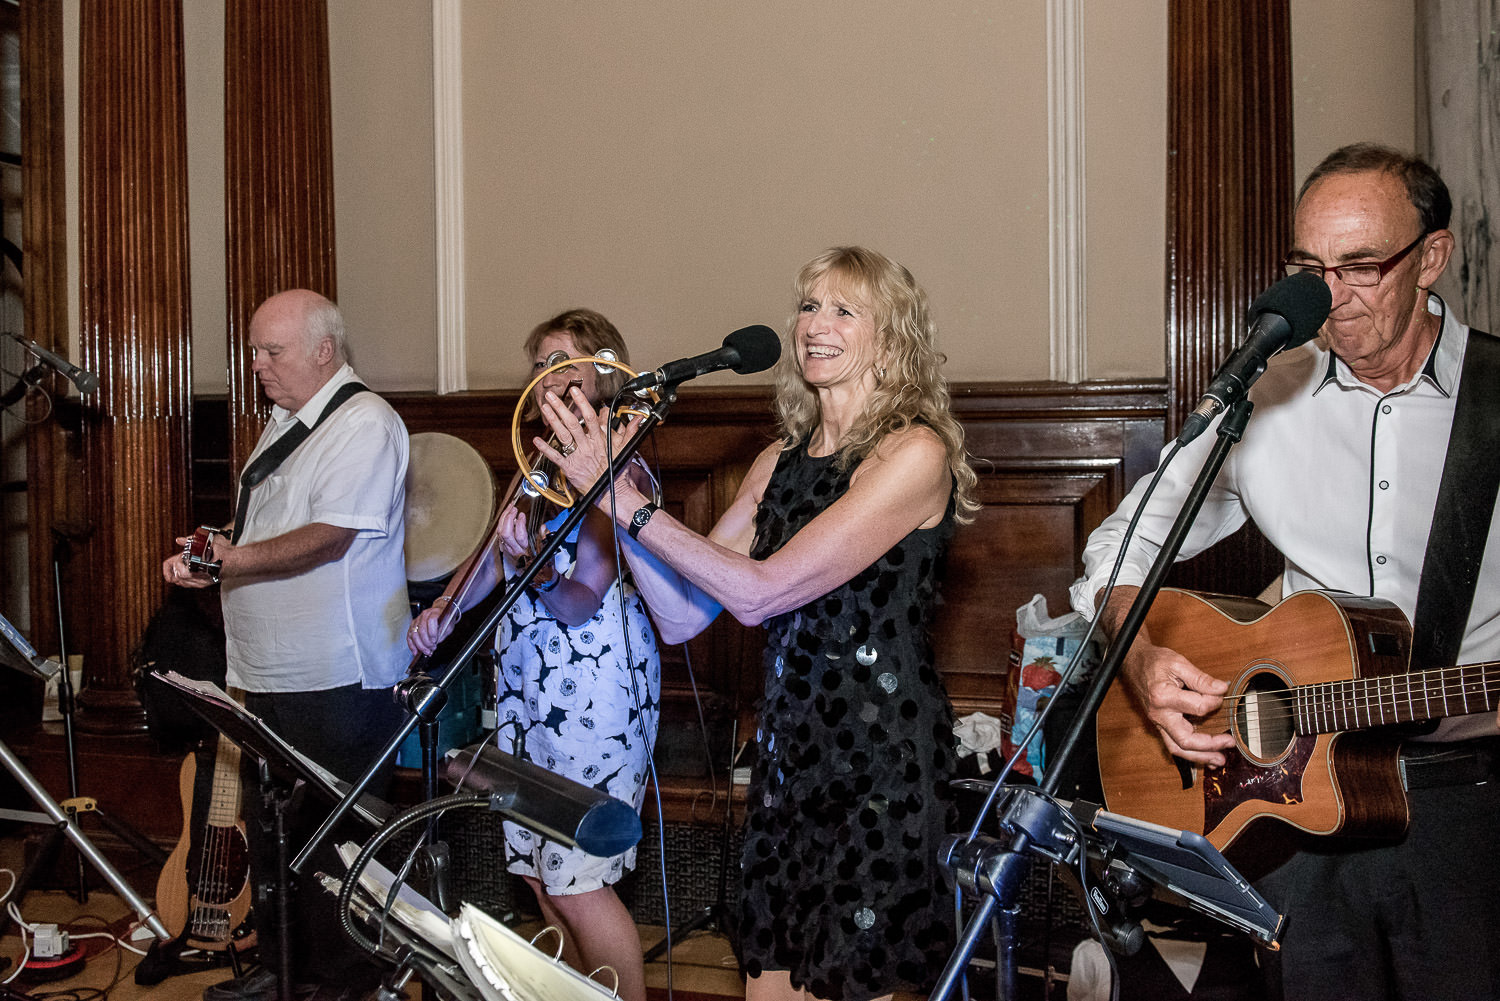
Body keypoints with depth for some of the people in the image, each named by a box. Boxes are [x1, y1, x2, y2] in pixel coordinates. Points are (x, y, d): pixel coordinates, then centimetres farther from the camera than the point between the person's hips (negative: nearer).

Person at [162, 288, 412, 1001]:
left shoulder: (365, 423, -13)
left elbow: (329, 537, -23)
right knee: (270, 826, 16)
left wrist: (234, 558, -30)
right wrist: (213, 550, 8)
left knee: (335, 836, 0)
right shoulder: (285, 421, 17)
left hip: (338, 678, -9)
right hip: (272, 672, 10)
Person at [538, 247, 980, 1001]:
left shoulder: (915, 452, -12)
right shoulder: (782, 460, 9)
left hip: (881, 752, -6)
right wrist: (618, 486, -4)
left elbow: (760, 592, -19)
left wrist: (624, 497, -16)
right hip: (786, 742, 6)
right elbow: (682, 616, 5)